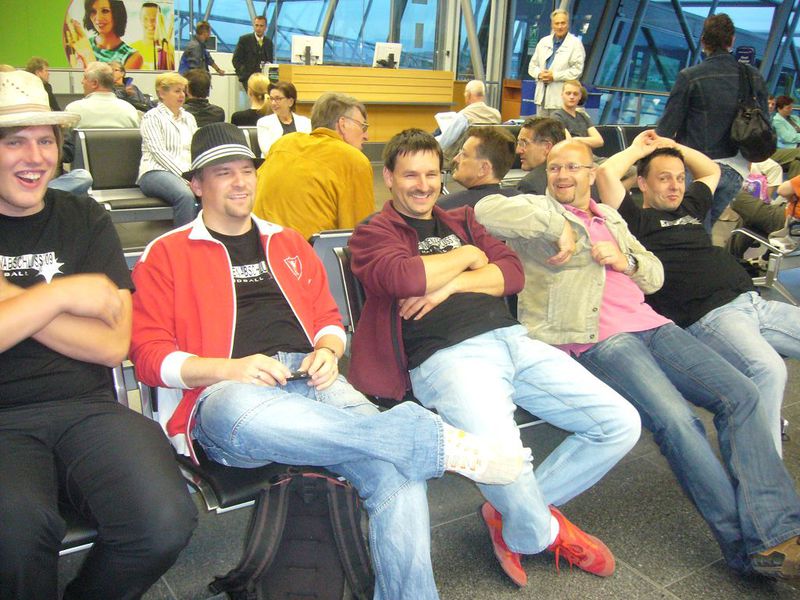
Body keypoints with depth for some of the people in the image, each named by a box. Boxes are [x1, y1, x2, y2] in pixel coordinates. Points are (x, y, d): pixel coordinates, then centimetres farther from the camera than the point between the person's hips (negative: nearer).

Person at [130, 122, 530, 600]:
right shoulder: (167, 255, 11)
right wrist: (228, 368, -14)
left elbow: (328, 318, 27)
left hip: (313, 382, 4)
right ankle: (439, 441, -38)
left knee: (396, 469, -29)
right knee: (244, 414, -44)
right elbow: (150, 354, 3)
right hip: (228, 394, -3)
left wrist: (327, 351, 2)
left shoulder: (288, 243, 26)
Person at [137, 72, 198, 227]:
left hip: (188, 172, 5)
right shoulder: (152, 117, 5)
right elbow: (158, 152, -7)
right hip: (156, 172, -5)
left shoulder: (189, 117, 26)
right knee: (186, 195, -39)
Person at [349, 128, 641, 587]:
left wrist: (451, 284, -3)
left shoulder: (462, 220, 28)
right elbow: (404, 278, -11)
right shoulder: (373, 232, 12)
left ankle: (515, 521, 10)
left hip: (511, 339, 7)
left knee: (622, 424, -5)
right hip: (448, 355, -6)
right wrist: (467, 255, 4)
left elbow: (514, 272, 13)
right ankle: (546, 532, 5)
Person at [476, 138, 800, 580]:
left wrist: (625, 259, 2)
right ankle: (743, 543, -15)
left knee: (741, 394, -13)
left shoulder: (610, 217, 28)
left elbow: (655, 275, 24)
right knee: (675, 418, -28)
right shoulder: (540, 211, 9)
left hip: (650, 325, 7)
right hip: (597, 340, -7)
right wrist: (556, 225, -13)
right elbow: (487, 209, -13)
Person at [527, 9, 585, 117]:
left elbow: (577, 70, -10)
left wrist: (554, 76, -16)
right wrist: (540, 74, -6)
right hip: (542, 95, 6)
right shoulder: (543, 42, 15)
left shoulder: (575, 43, -2)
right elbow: (532, 66, 17)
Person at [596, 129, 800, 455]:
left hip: (755, 302, 9)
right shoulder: (638, 220, 5)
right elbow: (606, 172, -8)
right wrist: (639, 149, 11)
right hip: (709, 315, -8)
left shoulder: (689, 208, 27)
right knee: (768, 370, -32)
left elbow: (710, 170, 46)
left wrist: (673, 146, 33)